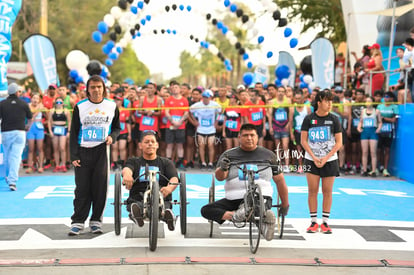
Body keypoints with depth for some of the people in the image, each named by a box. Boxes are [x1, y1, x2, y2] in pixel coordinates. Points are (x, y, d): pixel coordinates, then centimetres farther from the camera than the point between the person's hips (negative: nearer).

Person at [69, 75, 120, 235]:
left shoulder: (112, 106, 8)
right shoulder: (80, 107, 4)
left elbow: (117, 127, 18)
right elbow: (73, 132, 5)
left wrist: (112, 136, -6)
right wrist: (73, 156, -3)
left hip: (102, 150, 1)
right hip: (83, 151, -1)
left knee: (100, 187, 0)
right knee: (82, 188, -2)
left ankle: (96, 221, 10)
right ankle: (77, 222, 5)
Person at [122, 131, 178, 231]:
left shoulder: (166, 162, 19)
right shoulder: (134, 162, 20)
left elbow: (174, 178, -2)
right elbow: (127, 169, -6)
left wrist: (169, 187, -30)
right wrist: (127, 175, -35)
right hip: (137, 200, 1)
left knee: (163, 208, -38)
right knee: (135, 206, -38)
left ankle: (166, 214, -68)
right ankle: (135, 212, -67)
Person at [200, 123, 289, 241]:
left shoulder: (268, 155, 12)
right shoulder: (229, 155, 10)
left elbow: (279, 180, 17)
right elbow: (219, 177, -4)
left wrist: (285, 205, 15)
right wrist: (222, 169, -28)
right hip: (233, 199, 3)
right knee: (206, 210, -22)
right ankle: (235, 215, -34)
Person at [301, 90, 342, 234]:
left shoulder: (334, 119, 0)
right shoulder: (309, 119, -1)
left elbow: (339, 142, -1)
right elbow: (303, 140, -1)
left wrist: (326, 158, -10)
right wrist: (314, 157, -10)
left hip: (330, 161, 0)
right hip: (311, 160, 0)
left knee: (327, 191, 2)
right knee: (312, 190, -1)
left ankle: (325, 222, 10)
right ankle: (313, 222, 7)